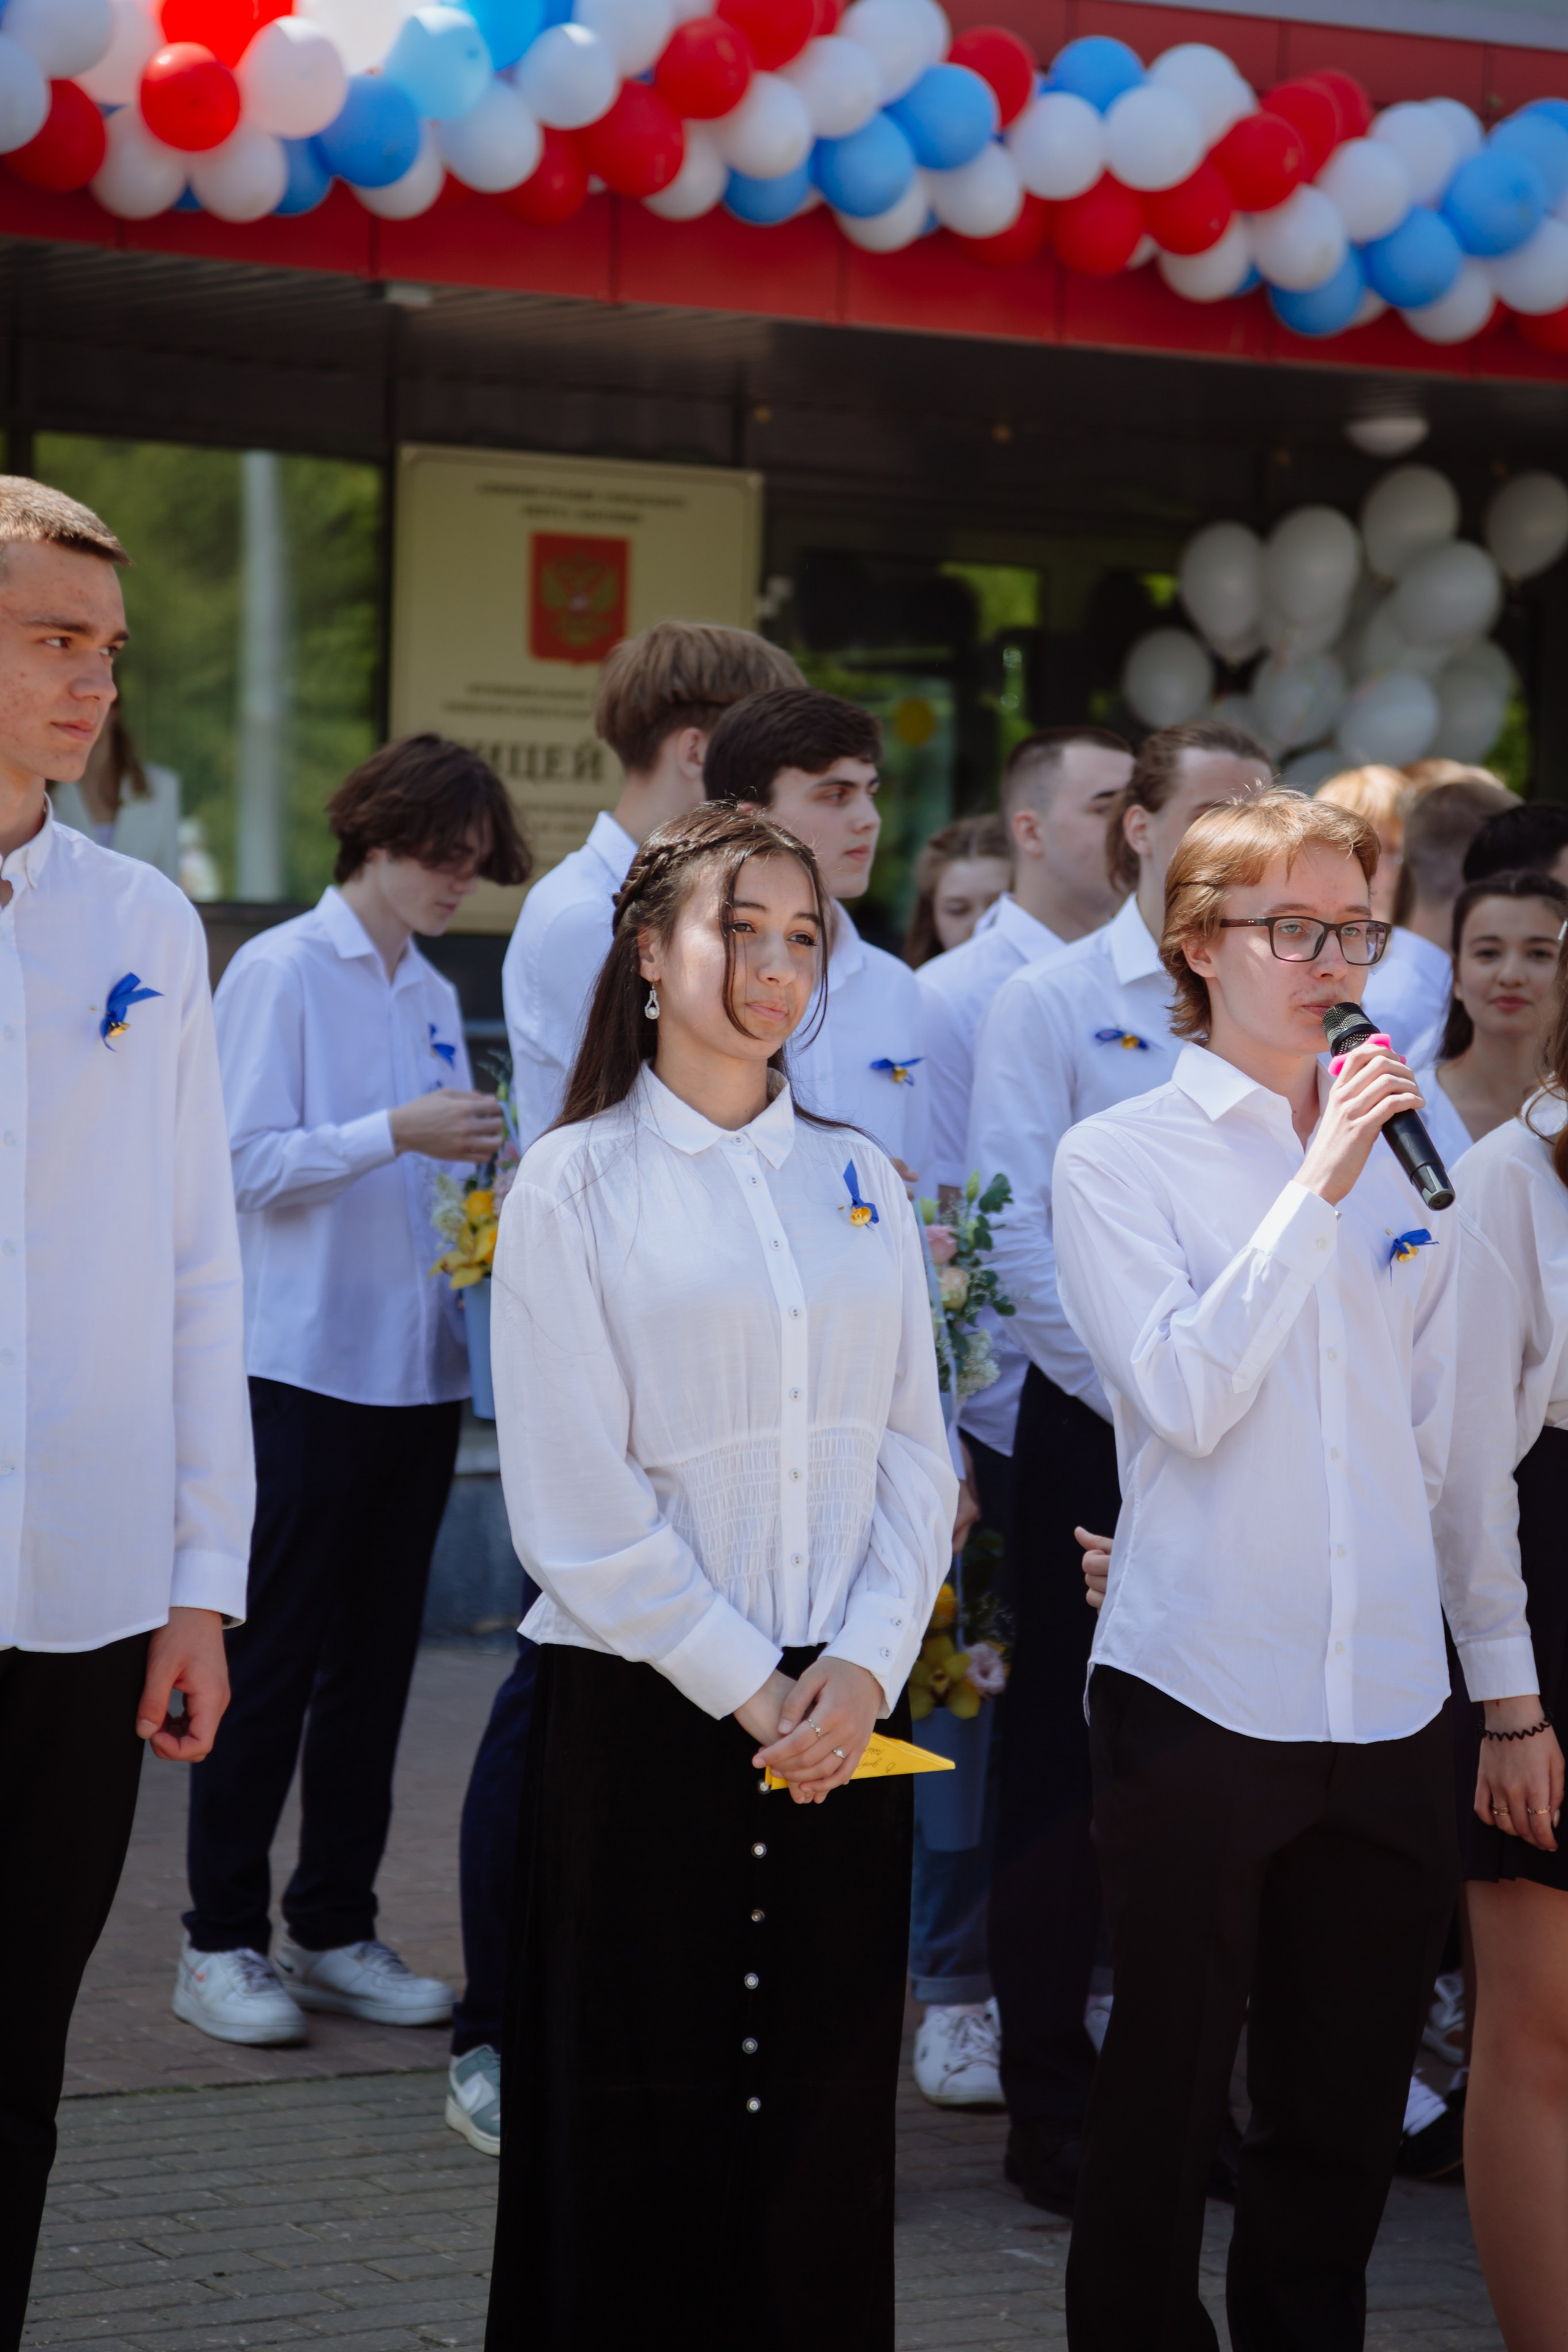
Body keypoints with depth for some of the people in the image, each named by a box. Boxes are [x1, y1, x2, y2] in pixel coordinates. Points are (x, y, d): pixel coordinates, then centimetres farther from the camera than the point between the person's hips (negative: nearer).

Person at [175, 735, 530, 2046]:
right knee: (272, 1663, -3)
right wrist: (397, 1134, -19)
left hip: (419, 1367, 7)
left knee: (374, 1661, 9)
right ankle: (222, 1943, 5)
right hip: (306, 1366, -6)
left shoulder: (434, 997, 15)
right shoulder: (282, 971, -5)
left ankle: (334, 1933, 16)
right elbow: (248, 1161, -12)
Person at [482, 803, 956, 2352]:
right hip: (645, 1704, -4)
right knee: (638, 2121, 2)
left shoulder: (859, 1181, 11)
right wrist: (746, 1687, -12)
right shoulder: (575, 1188, -2)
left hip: (843, 1715, 4)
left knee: (822, 2122, 6)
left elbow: (915, 1453, 8)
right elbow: (576, 1500, -8)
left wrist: (865, 1663, -7)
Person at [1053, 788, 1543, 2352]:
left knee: (1347, 2109, 11)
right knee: (1167, 2102, 5)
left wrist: (1508, 1678, 12)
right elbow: (1188, 1400, -15)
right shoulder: (1118, 1161, -3)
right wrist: (1314, 1190, -17)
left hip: (1390, 1700, 4)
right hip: (1200, 1694, -4)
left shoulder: (1398, 1158, 10)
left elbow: (1446, 1440, 13)